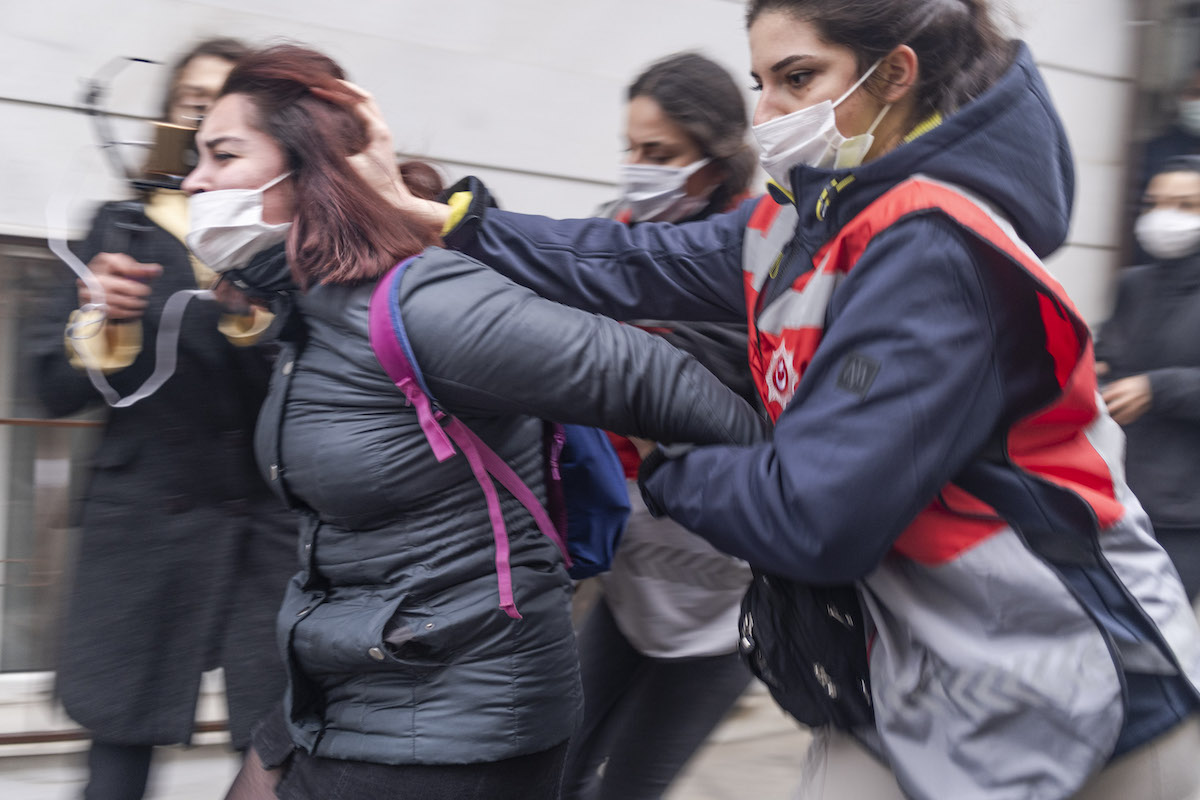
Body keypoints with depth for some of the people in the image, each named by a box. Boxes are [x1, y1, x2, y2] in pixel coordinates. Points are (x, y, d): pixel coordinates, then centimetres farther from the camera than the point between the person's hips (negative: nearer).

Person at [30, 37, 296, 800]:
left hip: (271, 526, -1)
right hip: (145, 526, 1)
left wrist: (250, 309, -20)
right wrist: (102, 321, -11)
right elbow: (58, 389, 7)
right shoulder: (123, 228, 8)